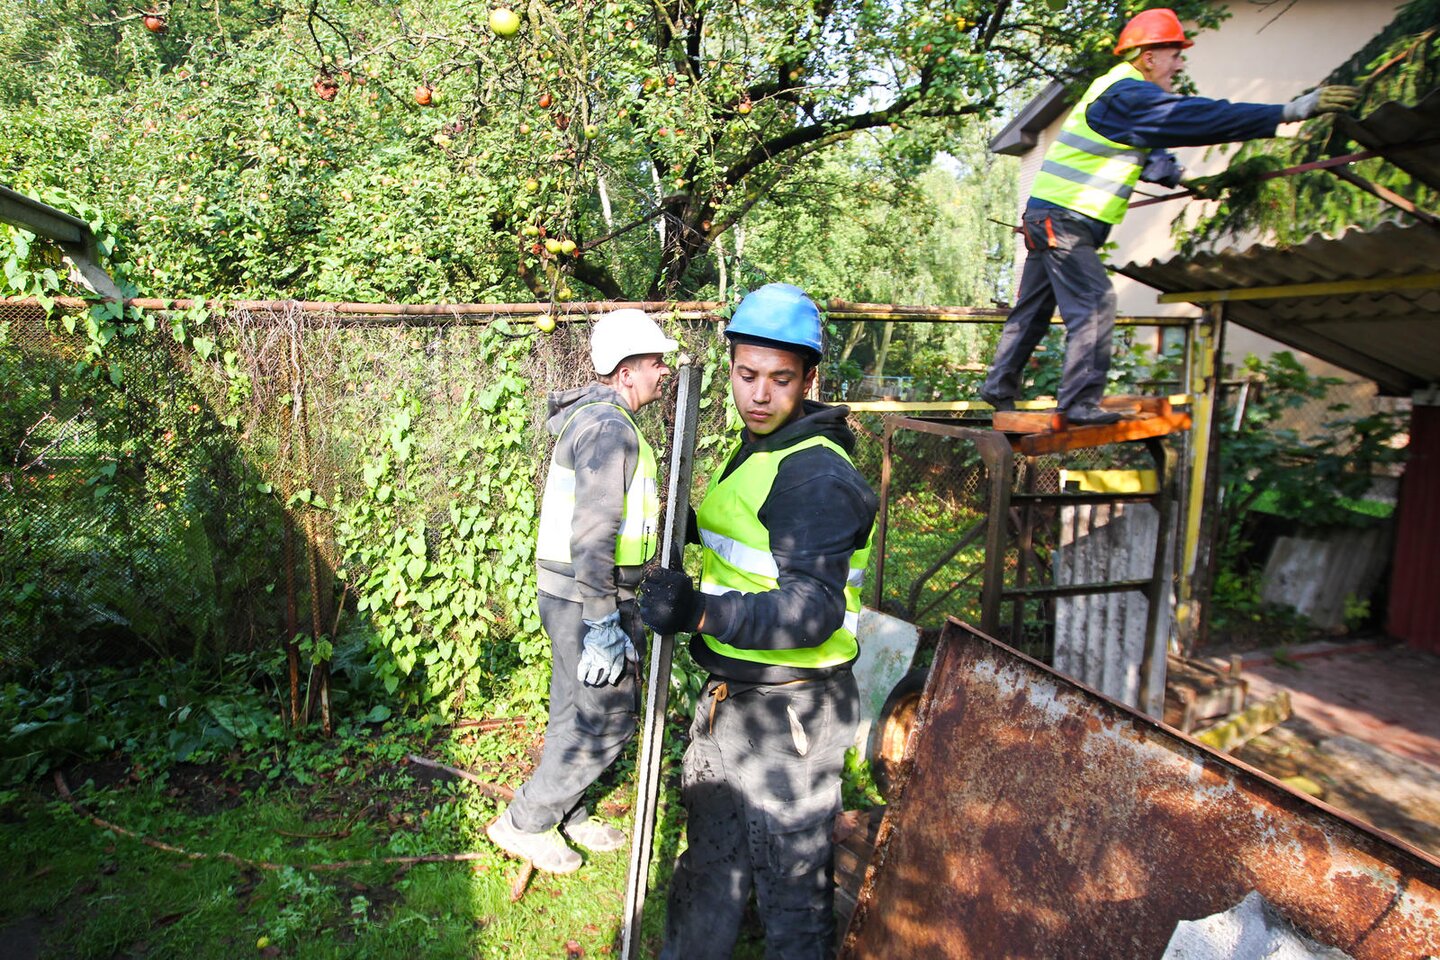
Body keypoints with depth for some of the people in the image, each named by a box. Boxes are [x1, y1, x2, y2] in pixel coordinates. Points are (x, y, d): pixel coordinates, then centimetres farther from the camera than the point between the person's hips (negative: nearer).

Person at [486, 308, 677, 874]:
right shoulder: (610, 428, -20)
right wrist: (603, 624, -25)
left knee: (577, 714, 20)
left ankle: (565, 816, 36)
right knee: (606, 721, 2)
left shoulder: (591, 418, 14)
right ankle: (523, 822, 16)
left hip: (570, 592, 10)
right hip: (590, 598, -10)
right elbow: (593, 534, -26)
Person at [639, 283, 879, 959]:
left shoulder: (817, 476, -23)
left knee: (791, 882, 10)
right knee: (708, 859, 26)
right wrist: (688, 523, 10)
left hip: (788, 712, -10)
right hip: (730, 698, 10)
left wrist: (702, 612, -36)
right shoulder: (758, 449, 9)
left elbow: (812, 613, -30)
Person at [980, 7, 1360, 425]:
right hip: (1063, 220, -10)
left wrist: (1176, 176, 7)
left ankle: (999, 389, 20)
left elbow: (1140, 156, 25)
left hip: (1048, 218, 10)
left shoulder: (1120, 93, 19)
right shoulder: (1127, 96, -14)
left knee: (1033, 310, 13)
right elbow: (1201, 117, -22)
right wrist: (1290, 110, -22)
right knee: (1094, 305, -11)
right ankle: (1080, 402, -11)